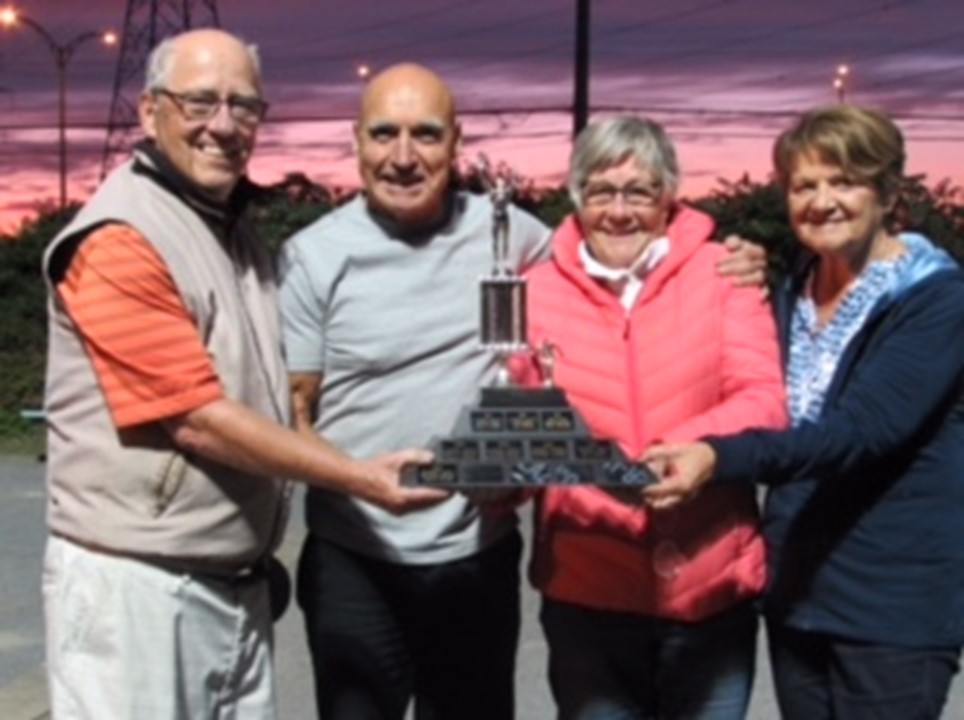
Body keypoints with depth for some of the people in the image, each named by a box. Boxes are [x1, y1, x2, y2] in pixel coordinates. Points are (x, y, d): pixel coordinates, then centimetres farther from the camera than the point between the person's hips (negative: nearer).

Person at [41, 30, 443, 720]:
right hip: (139, 586, -8)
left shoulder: (233, 230, 13)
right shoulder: (118, 240, -15)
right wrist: (360, 477, -17)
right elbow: (198, 421, -19)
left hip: (238, 583, 8)